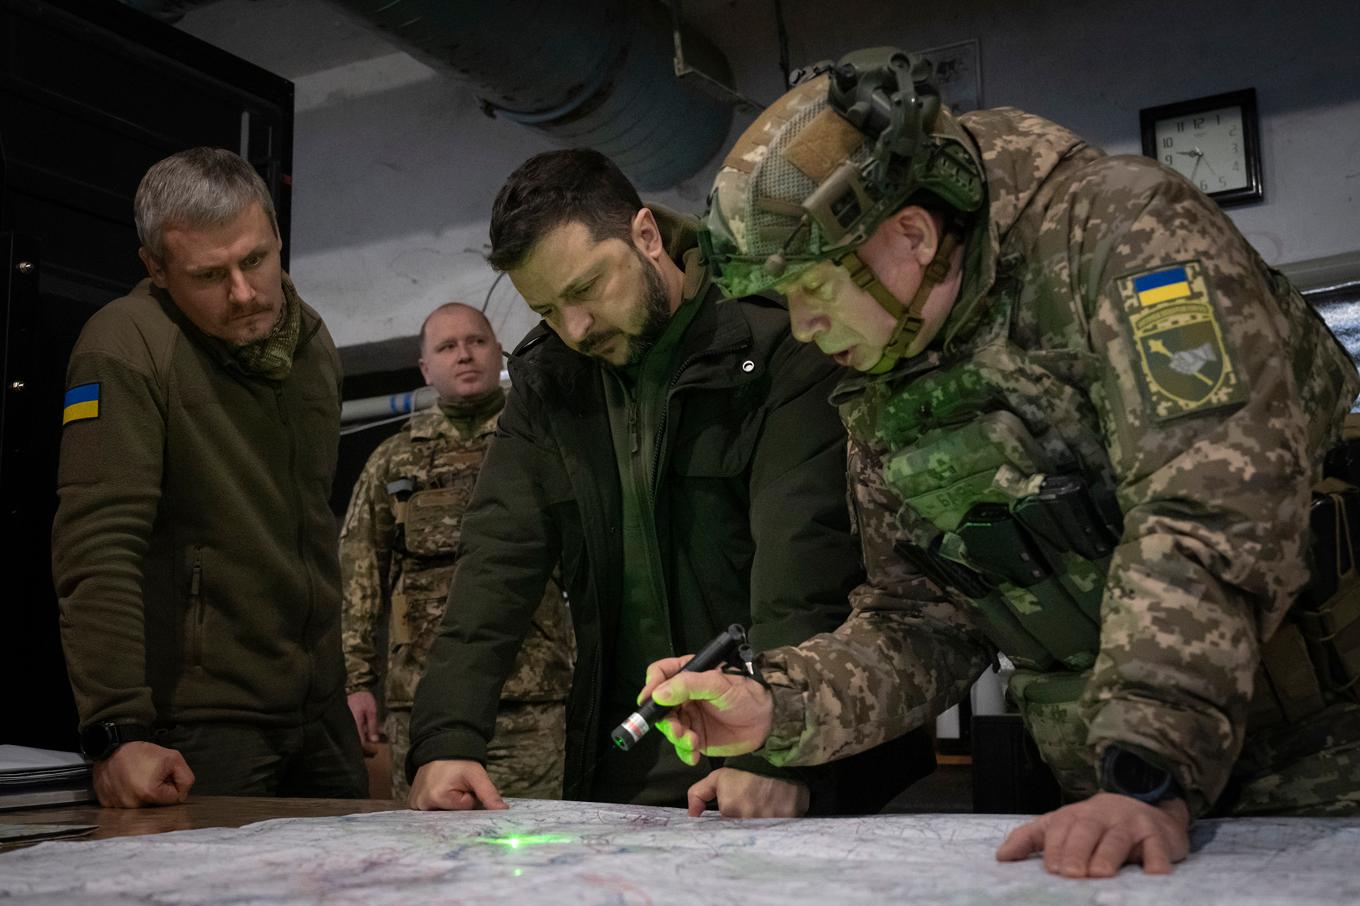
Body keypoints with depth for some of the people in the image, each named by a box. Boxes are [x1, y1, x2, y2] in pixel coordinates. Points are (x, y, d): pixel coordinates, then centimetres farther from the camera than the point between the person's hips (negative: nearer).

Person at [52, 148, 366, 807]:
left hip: (319, 712, 7)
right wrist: (118, 732, -25)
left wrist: (345, 677, 16)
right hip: (199, 728, -6)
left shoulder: (313, 342, 8)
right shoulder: (126, 346, -15)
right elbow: (97, 548, -21)